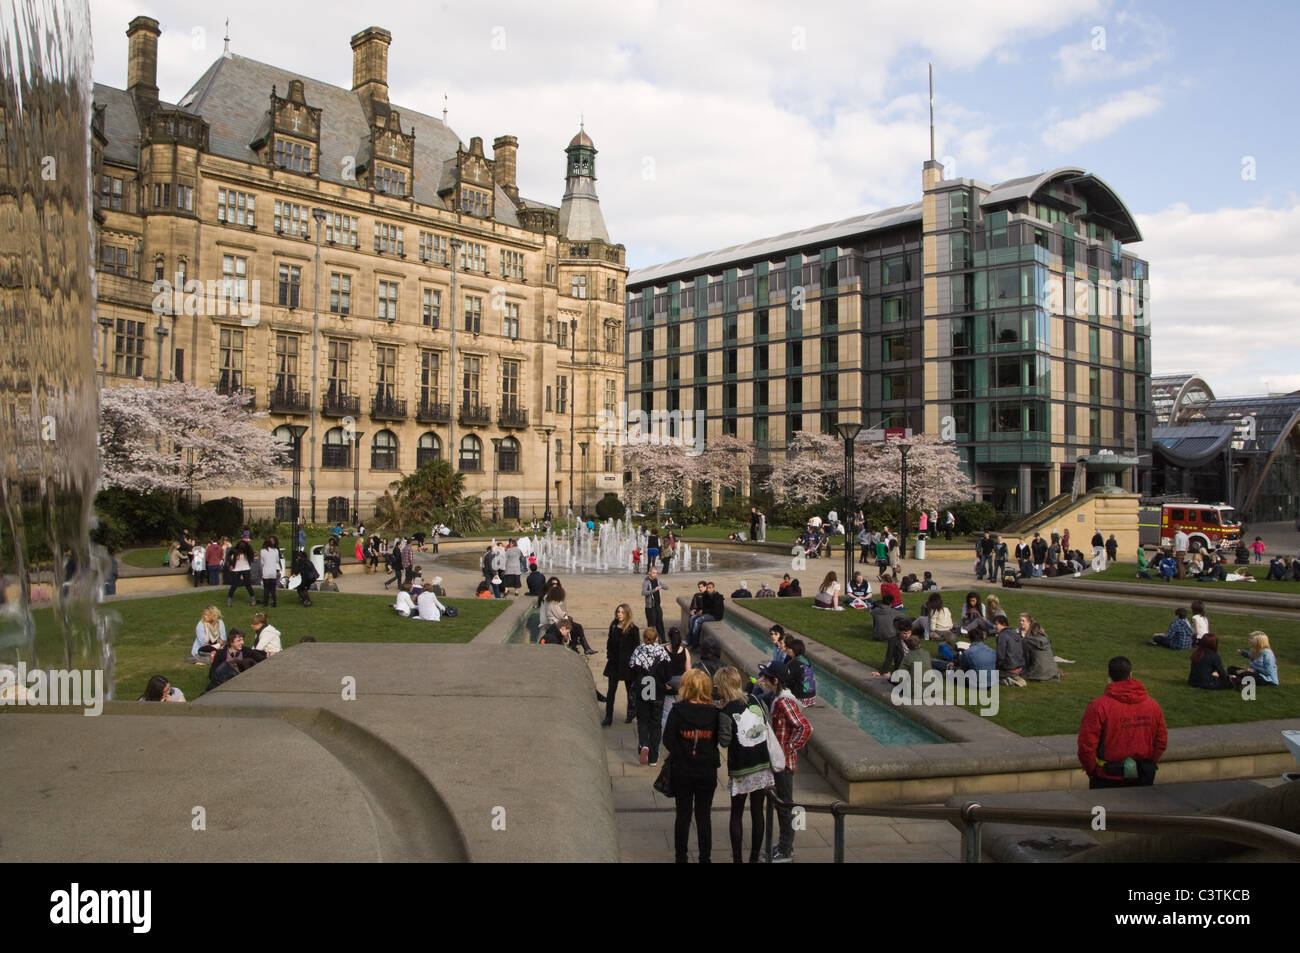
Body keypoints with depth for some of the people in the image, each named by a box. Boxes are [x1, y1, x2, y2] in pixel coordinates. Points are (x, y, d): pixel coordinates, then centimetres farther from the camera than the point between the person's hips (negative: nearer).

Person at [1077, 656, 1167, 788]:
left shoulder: (1098, 706, -16)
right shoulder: (1152, 705, -2)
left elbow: (1086, 746, -15)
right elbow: (1161, 743, 6)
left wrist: (1092, 772, 1)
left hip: (1108, 780, -4)